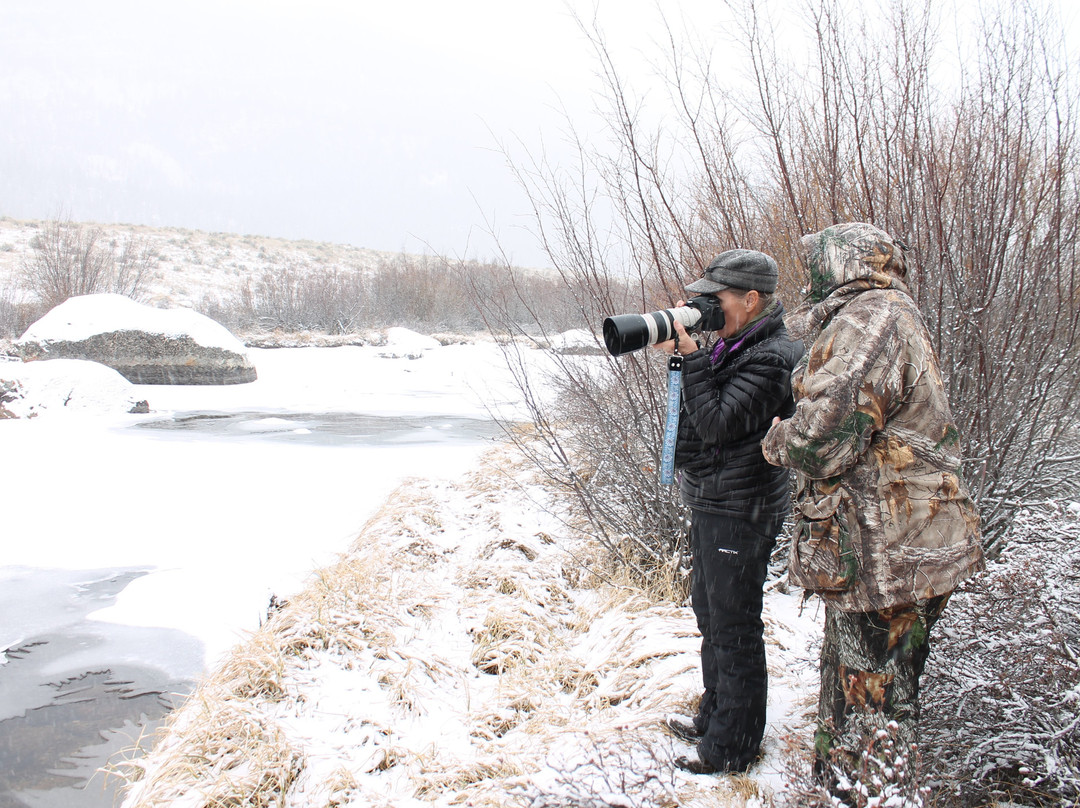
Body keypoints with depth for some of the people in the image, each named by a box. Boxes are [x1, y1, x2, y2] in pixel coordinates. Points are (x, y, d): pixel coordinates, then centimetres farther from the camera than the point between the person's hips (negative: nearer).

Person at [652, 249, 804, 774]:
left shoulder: (771, 358, -20)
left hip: (741, 514, -10)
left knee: (734, 630, 1)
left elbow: (717, 422, -25)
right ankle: (713, 716, 39)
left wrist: (692, 356, -23)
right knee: (710, 613, 22)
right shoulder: (730, 345, 10)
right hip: (710, 505, 10)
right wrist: (678, 354, 3)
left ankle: (732, 746, 15)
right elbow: (701, 419, 14)